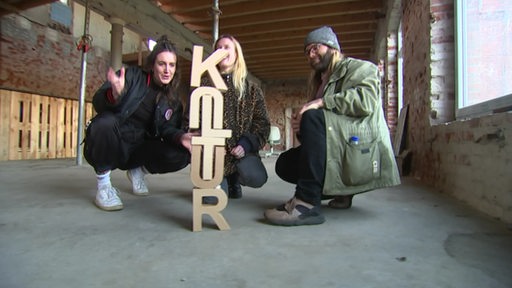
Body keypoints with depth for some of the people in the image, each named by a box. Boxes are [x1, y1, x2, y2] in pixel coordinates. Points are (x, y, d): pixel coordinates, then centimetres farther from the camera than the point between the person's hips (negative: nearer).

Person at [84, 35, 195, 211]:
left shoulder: (173, 99, 5)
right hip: (111, 146, -4)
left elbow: (166, 129, -4)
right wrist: (115, 95, -42)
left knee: (181, 154, -17)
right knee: (105, 121, -36)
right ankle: (103, 184, -15)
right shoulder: (132, 76, -8)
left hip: (138, 149, 4)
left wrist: (181, 137, -28)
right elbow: (98, 102, -18)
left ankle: (138, 170, 12)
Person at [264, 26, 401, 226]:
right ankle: (341, 192, 7)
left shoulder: (360, 68, 5)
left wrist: (322, 102, -21)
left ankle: (308, 203, -33)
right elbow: (319, 132, 18)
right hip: (336, 155, 8)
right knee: (284, 164, -3)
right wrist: (301, 129, -4)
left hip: (363, 152, -8)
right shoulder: (318, 83, 25)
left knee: (313, 117, -30)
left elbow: (366, 100, -19)